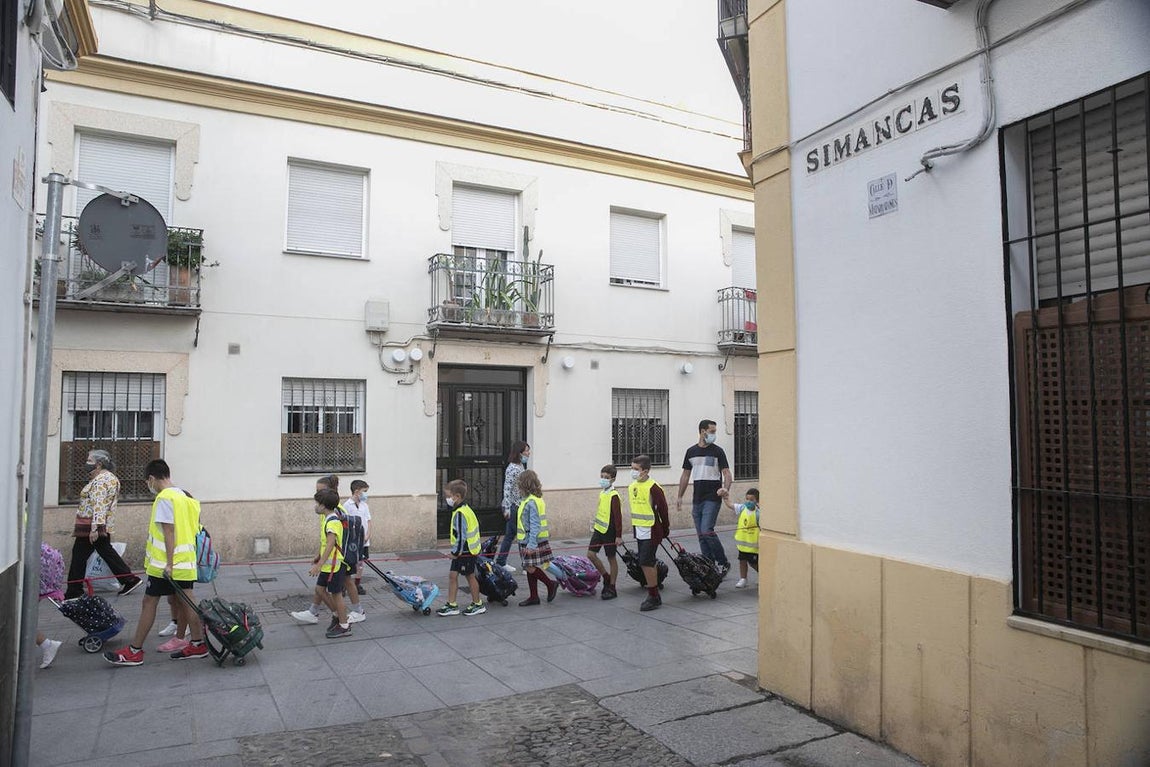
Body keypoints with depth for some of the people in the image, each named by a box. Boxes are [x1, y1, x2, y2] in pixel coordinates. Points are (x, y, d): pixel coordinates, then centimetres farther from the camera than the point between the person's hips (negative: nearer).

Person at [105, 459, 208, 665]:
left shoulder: (164, 498, -13)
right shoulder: (184, 496, 13)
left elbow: (169, 531, -18)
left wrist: (168, 563, -18)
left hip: (165, 565, -8)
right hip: (186, 561, 8)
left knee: (149, 602, 2)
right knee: (186, 602, 9)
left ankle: (134, 652, 10)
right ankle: (198, 644, 11)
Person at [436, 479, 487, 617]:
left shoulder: (460, 513, -23)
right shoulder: (464, 509, 8)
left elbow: (461, 536, -25)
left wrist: (456, 552, -16)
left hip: (466, 552, -9)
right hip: (463, 551, 9)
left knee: (470, 576, 5)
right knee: (452, 576, 9)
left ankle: (478, 605, 19)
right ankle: (452, 605, 14)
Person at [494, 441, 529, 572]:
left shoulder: (521, 466, 12)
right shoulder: (512, 468, -17)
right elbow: (507, 489, -21)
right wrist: (507, 508, -24)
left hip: (518, 506, 10)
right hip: (513, 507, -10)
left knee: (510, 534, 14)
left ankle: (500, 562, 22)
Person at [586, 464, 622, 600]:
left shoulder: (614, 496, -17)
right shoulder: (602, 493, 8)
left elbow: (618, 516, -18)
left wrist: (619, 535, -18)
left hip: (609, 531, -8)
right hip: (599, 529, 8)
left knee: (611, 558, 3)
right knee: (591, 554, 4)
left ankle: (611, 588, 14)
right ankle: (606, 577, 22)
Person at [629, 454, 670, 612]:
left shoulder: (653, 487, -17)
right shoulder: (631, 486, 7)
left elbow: (663, 509, -10)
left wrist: (665, 530, -2)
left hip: (651, 531, -8)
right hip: (639, 531, 8)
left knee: (646, 562, -9)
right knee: (648, 563, 12)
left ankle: (653, 597, 2)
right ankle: (654, 596, 22)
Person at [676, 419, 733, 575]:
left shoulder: (717, 451, 0)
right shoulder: (691, 451, 11)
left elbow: (726, 473, -5)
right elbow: (685, 475, 15)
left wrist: (726, 488, -25)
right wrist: (680, 497, 12)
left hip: (712, 499, -5)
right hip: (697, 499, 5)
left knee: (707, 531, -15)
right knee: (701, 536, 7)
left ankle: (724, 563, 0)